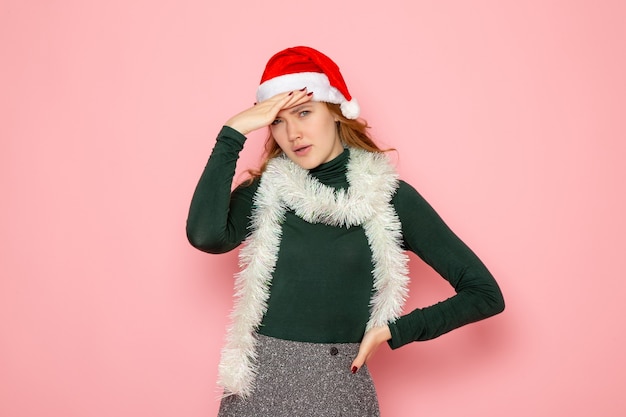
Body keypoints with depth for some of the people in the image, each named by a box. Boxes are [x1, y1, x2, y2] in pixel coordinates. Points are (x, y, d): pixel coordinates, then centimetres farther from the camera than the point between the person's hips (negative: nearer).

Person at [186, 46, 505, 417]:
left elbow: (485, 293, -4)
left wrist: (395, 331, -9)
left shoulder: (390, 196, -5)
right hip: (258, 385, 1)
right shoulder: (265, 191, -1)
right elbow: (207, 236, -23)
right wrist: (232, 134, -18)